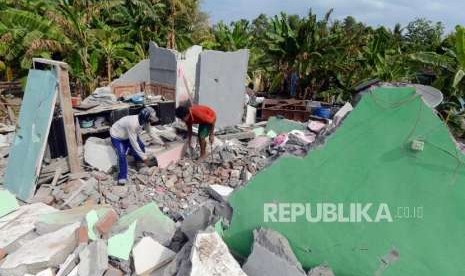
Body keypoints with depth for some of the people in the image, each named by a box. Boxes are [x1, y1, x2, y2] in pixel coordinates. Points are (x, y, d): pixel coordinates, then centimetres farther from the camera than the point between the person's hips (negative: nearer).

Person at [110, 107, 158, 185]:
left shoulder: (145, 121, -18)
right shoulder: (133, 124, -42)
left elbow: (150, 132, 0)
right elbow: (134, 142, -35)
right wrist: (143, 156, -29)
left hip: (128, 135, 8)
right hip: (117, 137, -8)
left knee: (141, 147, 9)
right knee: (122, 155, -22)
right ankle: (122, 178, -12)